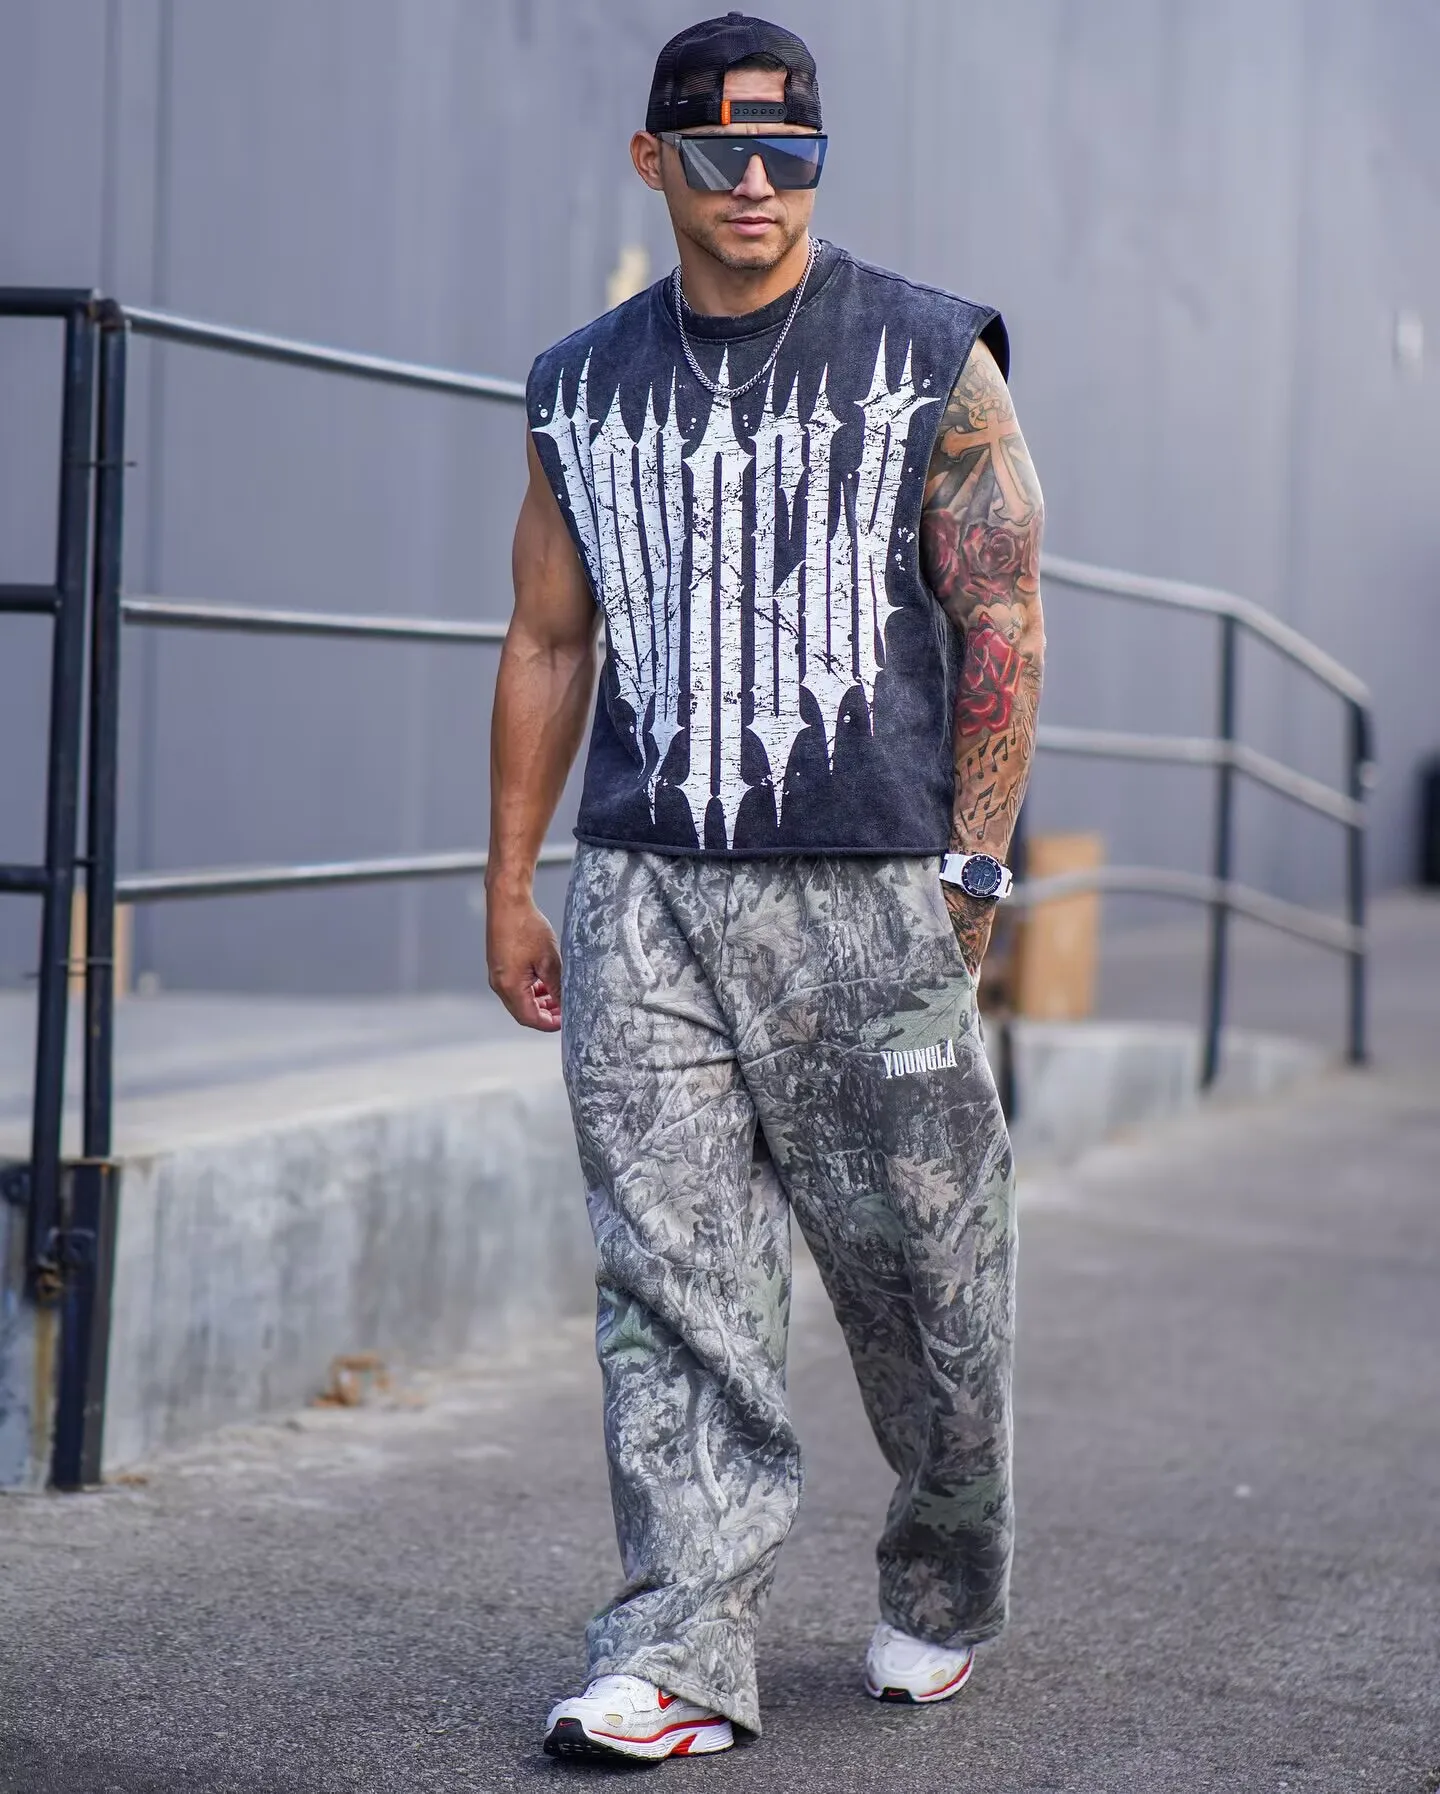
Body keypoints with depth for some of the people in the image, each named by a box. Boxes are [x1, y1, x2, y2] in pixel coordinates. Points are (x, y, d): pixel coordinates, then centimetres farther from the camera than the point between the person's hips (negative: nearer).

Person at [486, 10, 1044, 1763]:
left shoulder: (931, 361, 4)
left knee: (918, 1263, 4)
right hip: (641, 893, 2)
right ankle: (683, 1651, -2)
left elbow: (1002, 626, 1)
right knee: (672, 1278, -4)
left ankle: (941, 1594, 26)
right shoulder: (583, 390, 13)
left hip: (871, 891, -2)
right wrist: (509, 884, 12)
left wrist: (972, 866, -6)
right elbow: (548, 644, 16)